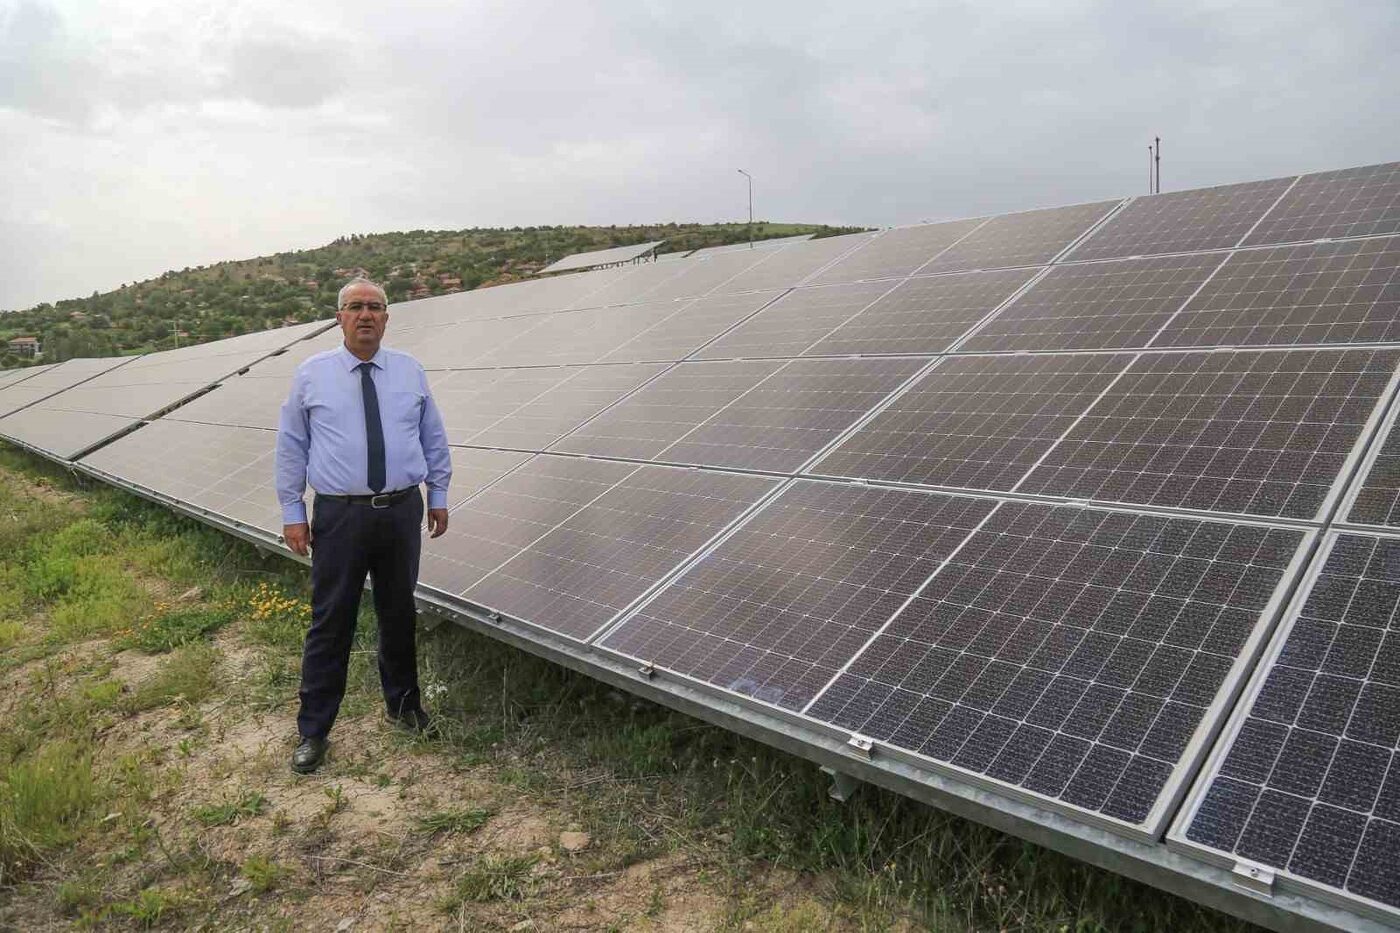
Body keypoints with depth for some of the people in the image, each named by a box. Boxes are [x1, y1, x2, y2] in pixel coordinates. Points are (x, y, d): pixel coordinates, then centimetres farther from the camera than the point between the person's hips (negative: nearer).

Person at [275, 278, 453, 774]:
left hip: (402, 513, 2)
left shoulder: (410, 371, 6)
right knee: (330, 624, 2)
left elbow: (434, 438, 13)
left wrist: (438, 495, 11)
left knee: (399, 615, 15)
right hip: (339, 516, -2)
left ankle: (402, 702, 35)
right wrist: (292, 513, 0)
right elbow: (291, 447, 3)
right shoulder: (311, 375, 1)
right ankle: (313, 731, 15)